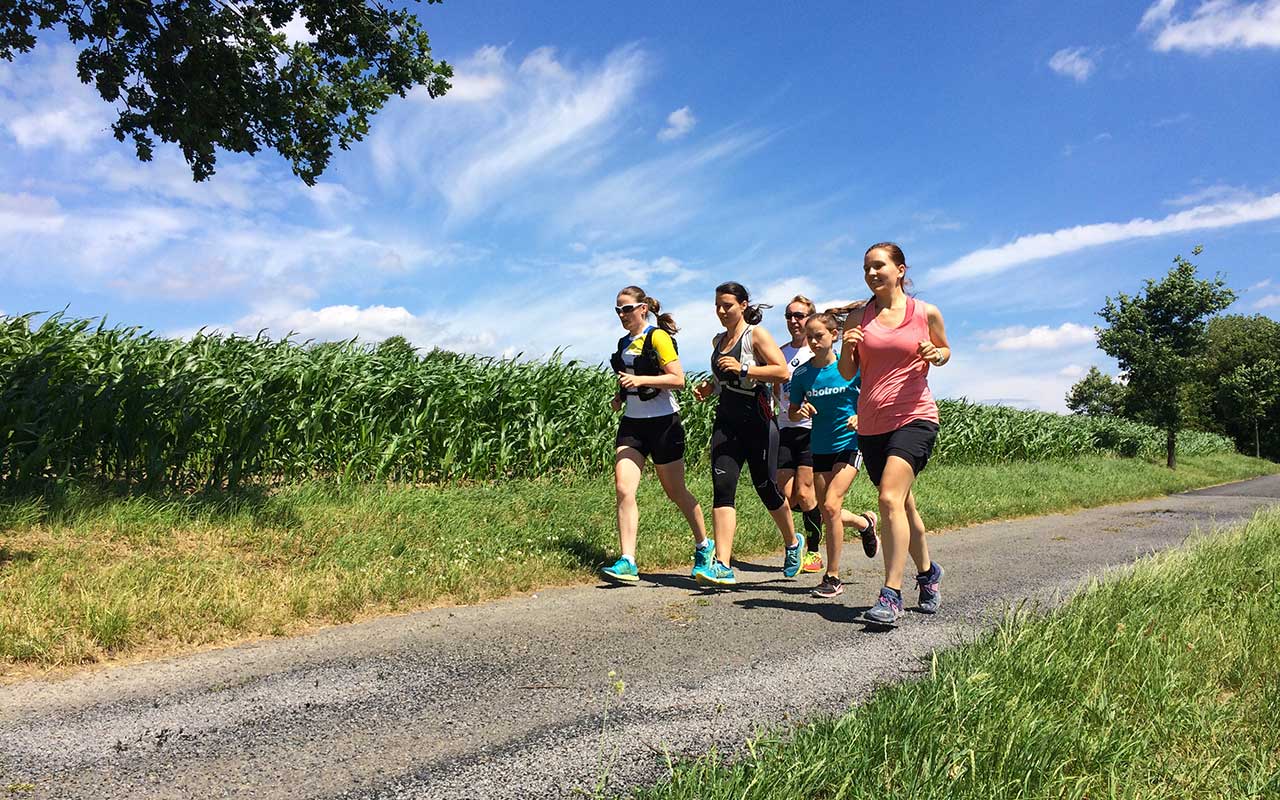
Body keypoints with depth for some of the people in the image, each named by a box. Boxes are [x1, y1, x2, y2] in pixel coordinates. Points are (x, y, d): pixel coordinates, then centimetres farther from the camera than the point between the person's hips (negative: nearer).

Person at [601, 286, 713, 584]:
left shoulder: (658, 337, -8)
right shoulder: (624, 343, 14)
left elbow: (678, 379, -15)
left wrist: (640, 380, -25)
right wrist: (619, 395, 9)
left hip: (662, 422, -6)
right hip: (632, 424, 6)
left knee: (676, 492, 7)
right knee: (623, 489, -10)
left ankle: (703, 546, 30)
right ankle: (627, 562, -10)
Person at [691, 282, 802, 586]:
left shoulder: (756, 334, -5)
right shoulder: (718, 341, 15)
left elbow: (783, 372, -15)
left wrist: (743, 370, -21)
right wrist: (708, 387, 10)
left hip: (757, 421, -5)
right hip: (726, 421, 5)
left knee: (766, 487, 5)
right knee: (722, 486, -10)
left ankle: (793, 543, 33)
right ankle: (722, 566, -14)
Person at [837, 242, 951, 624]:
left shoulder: (926, 313, 1)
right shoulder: (858, 318, 7)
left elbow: (945, 349, 16)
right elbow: (847, 373, 10)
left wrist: (936, 354, -7)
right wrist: (847, 348, -11)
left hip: (914, 417, -4)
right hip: (871, 423, 4)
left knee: (890, 498, -20)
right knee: (902, 504, 15)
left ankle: (891, 595, -15)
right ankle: (928, 572, 38)